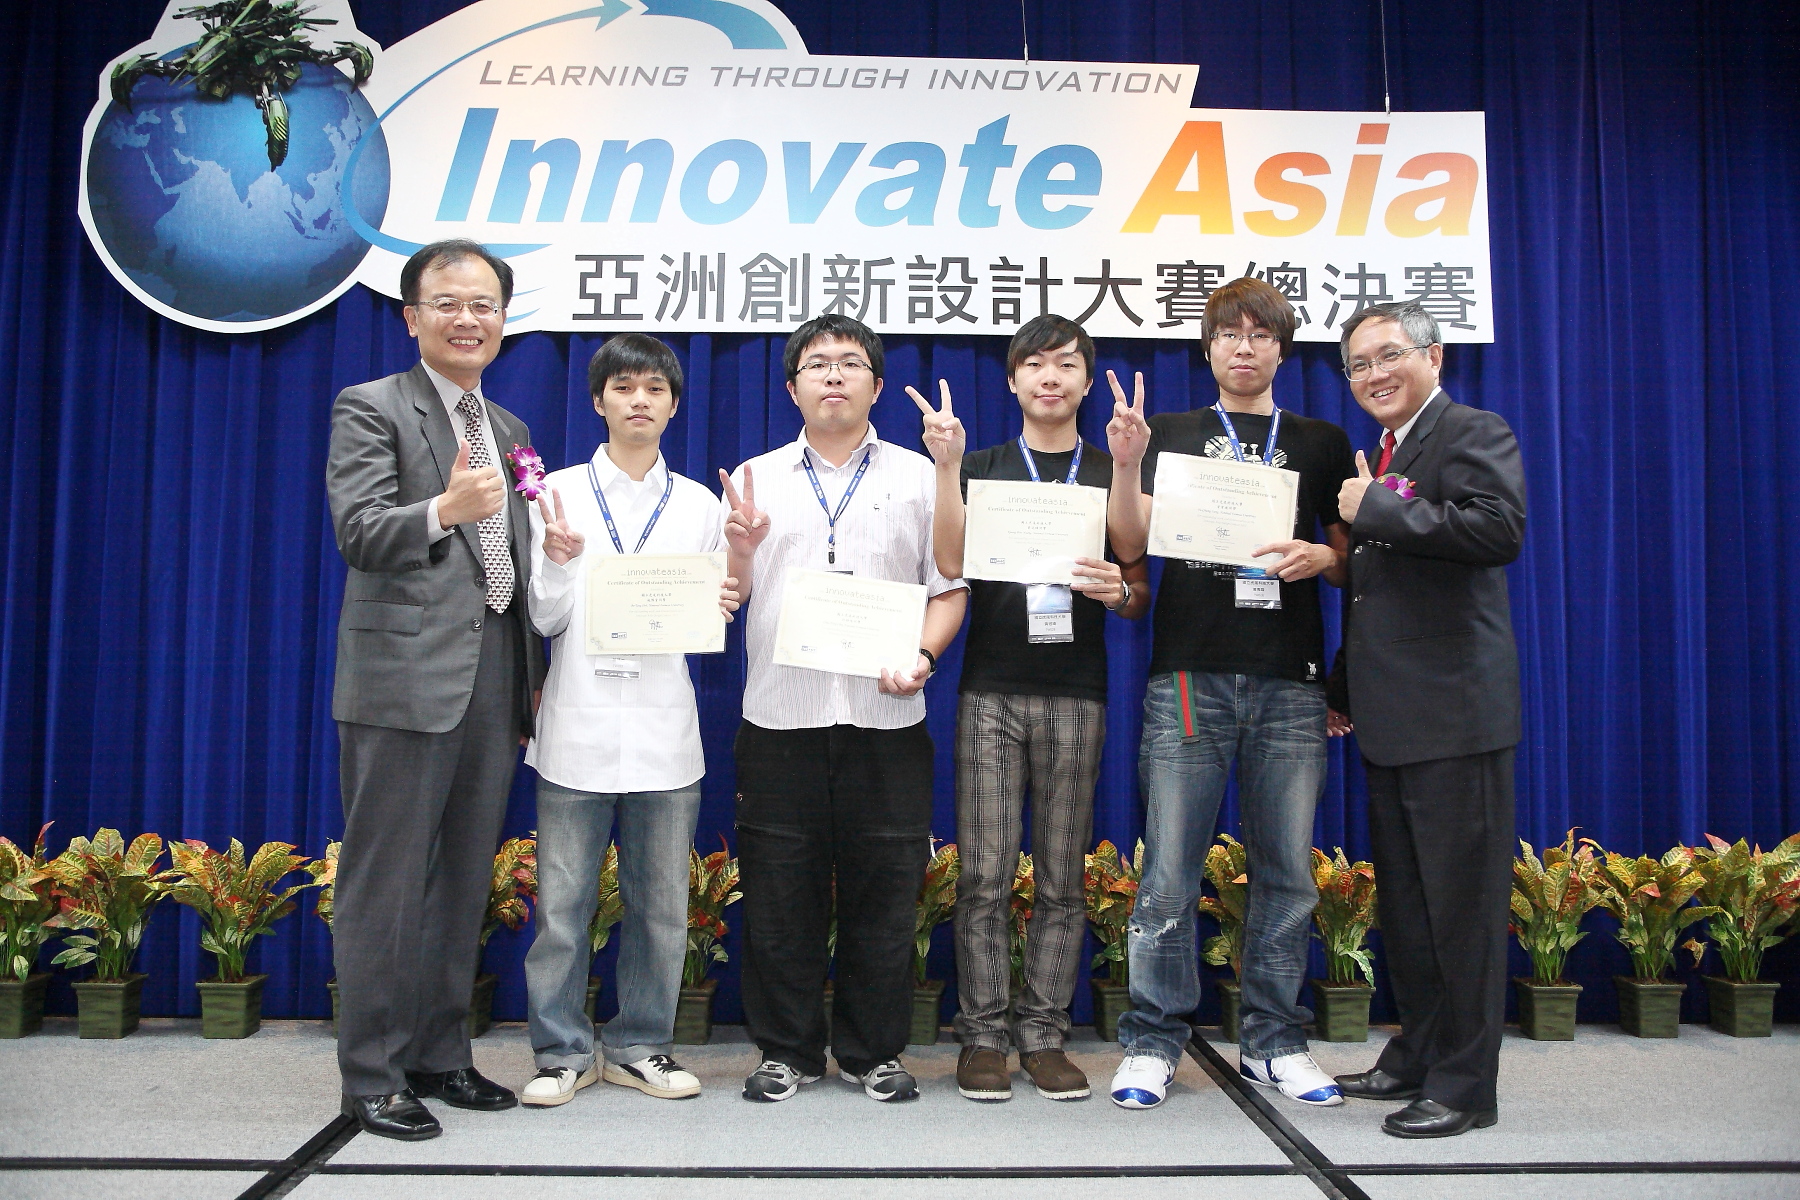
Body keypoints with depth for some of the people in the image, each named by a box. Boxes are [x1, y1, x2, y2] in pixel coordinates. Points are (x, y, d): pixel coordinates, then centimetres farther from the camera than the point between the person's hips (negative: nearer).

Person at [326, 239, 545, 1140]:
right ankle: (371, 1076, 10)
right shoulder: (371, 408, -1)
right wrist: (444, 509, -33)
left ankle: (439, 1055, 24)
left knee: (464, 880, 12)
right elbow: (358, 533, -14)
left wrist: (534, 678, 17)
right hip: (405, 680, -6)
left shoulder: (508, 429, 20)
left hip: (492, 682, 7)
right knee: (386, 885, -1)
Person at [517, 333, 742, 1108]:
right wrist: (557, 562, -16)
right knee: (563, 901, 1)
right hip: (579, 727, -2)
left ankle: (640, 1045, 22)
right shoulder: (561, 491, 4)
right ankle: (562, 1051, 16)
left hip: (664, 730, 2)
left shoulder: (697, 505, 10)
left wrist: (720, 608, -8)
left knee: (661, 901, 7)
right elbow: (544, 620, 2)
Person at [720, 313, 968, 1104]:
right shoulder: (756, 480, 12)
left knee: (883, 890, 4)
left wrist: (922, 654, -11)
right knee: (780, 891, 5)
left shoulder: (918, 476, 10)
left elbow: (950, 590, 6)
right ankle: (786, 1049, 20)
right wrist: (740, 550, -10)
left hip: (885, 716, 0)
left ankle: (873, 1051, 20)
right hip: (780, 713, 1)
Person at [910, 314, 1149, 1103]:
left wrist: (1120, 592, -12)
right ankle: (982, 1035, 10)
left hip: (1076, 695, 1)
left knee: (1063, 878, 5)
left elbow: (1140, 595, 11)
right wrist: (946, 464, -13)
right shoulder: (981, 468, 9)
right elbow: (950, 564, -6)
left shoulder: (1113, 475, 11)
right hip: (991, 691, -1)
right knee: (984, 875, -1)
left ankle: (1044, 1035, 15)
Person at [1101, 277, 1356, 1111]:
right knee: (1168, 873, -2)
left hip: (1290, 682, 2)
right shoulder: (1173, 434, 12)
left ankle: (1273, 1043, 18)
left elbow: (1352, 562, 16)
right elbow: (1130, 545, 2)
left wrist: (1322, 557, -6)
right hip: (1190, 675, -1)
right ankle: (1153, 1043, 9)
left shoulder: (1322, 443, 16)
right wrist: (1125, 463, -13)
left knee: (1287, 871, 6)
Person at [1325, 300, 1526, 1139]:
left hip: (1454, 715, -9)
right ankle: (1416, 1055, 28)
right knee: (1402, 902, 16)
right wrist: (1343, 691, 24)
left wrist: (1378, 509, -19)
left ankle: (1464, 1085, 8)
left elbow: (1500, 530, -25)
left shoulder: (1474, 434, -5)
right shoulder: (1378, 459, 20)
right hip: (1390, 722, 9)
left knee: (1462, 902, -2)